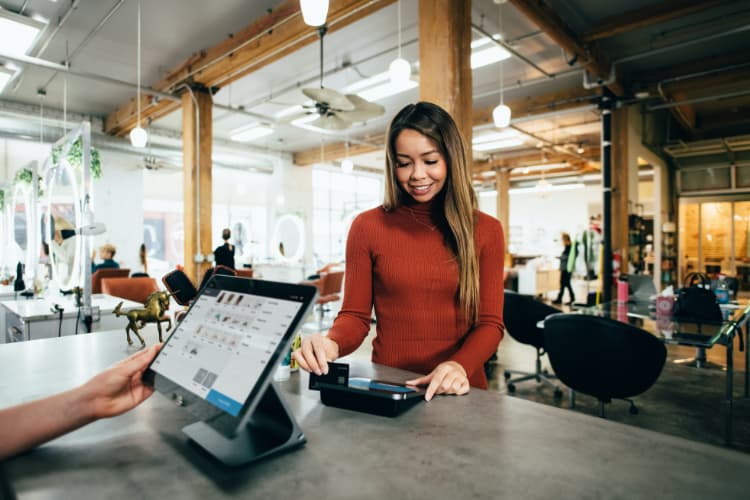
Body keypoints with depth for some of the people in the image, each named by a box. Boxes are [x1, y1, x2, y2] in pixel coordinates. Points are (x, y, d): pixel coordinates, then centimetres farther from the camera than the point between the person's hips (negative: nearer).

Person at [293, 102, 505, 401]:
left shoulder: (486, 231, 3)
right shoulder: (367, 226, 0)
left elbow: (490, 323, 1)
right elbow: (355, 315, 2)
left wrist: (461, 366, -18)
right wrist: (332, 344, -19)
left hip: (458, 391, 2)